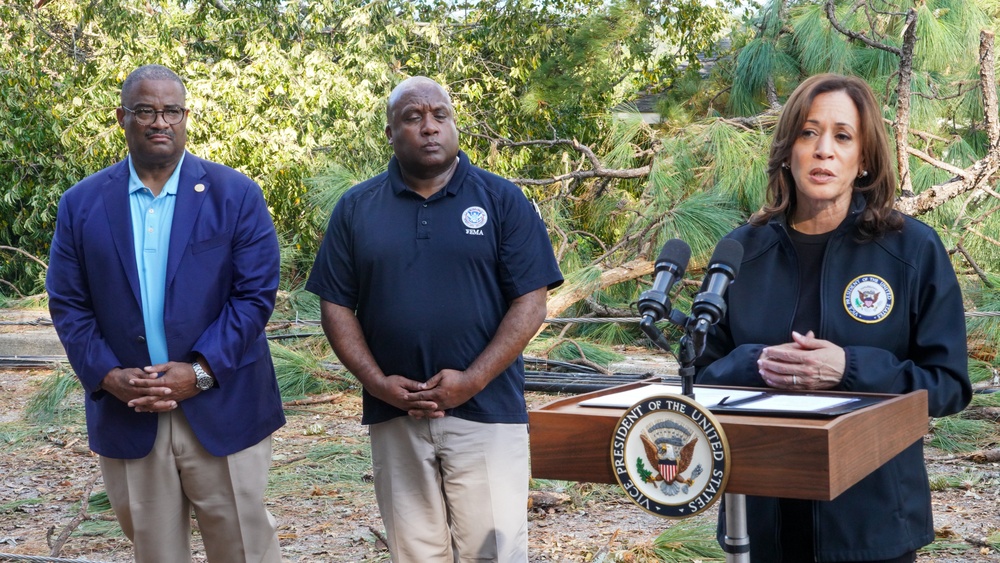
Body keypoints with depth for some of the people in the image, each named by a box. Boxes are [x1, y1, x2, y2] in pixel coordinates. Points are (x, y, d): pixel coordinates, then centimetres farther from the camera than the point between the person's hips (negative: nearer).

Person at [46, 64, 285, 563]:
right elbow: (68, 305, 3)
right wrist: (106, 376, -11)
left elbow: (256, 295, -6)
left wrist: (200, 372, -15)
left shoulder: (235, 195, -1)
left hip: (221, 409, -2)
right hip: (126, 418, 2)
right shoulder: (82, 204, 5)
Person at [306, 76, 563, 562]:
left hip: (486, 412, -2)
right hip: (395, 418, 2)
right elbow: (336, 307, 6)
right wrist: (377, 382, -8)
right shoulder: (356, 208, 8)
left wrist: (472, 380, -13)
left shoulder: (502, 201, 1)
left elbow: (531, 304, -3)